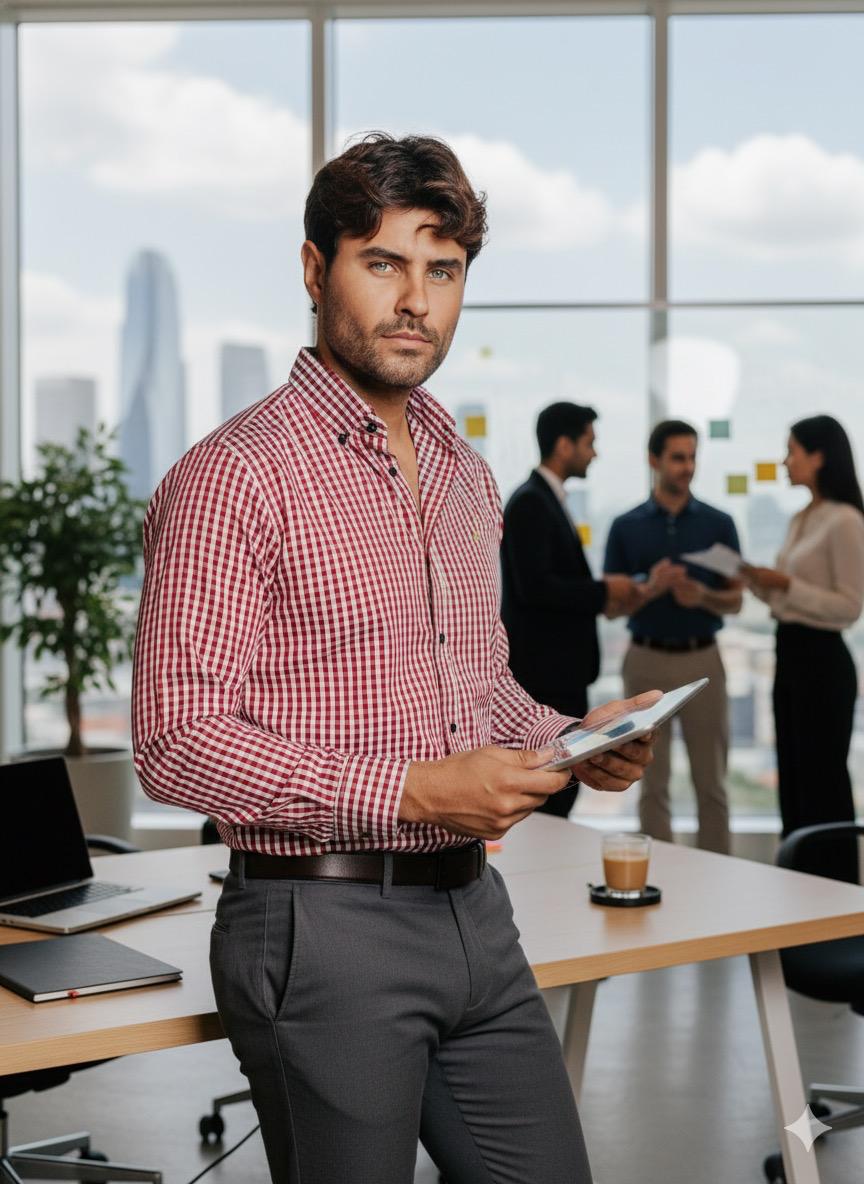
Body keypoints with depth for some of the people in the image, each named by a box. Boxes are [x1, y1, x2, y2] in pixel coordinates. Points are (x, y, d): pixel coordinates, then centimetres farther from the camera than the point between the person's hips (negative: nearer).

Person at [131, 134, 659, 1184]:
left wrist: (570, 741, 3)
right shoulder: (234, 475, -13)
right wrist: (409, 793, -22)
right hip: (322, 929, -7)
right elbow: (178, 741, -18)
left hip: (474, 912, 7)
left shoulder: (464, 473, 13)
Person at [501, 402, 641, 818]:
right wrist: (603, 591, -14)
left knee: (561, 784, 14)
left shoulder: (548, 501, 16)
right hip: (542, 671, -10)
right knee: (553, 788, -6)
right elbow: (533, 586, -23)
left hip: (559, 668, 10)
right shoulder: (529, 503, -15)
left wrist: (600, 599, 6)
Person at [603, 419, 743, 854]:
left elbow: (735, 601, 3)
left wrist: (702, 596, -19)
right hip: (647, 660, 0)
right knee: (653, 784, 5)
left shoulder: (719, 524, 2)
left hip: (702, 660, 0)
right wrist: (649, 589, -18)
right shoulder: (626, 527, 1)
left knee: (711, 782, 5)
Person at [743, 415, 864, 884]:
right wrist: (759, 581, 1)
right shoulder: (800, 520, 13)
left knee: (823, 780, -2)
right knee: (793, 778, 13)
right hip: (789, 654, 9)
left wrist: (786, 584, -22)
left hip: (821, 659, -9)